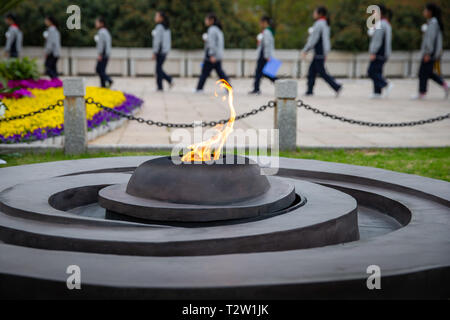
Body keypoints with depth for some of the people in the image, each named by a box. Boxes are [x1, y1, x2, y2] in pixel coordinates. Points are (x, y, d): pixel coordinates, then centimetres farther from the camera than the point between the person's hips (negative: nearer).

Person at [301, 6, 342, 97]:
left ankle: (336, 87, -9)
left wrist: (305, 50, -11)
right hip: (323, 52, 10)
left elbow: (313, 39, -17)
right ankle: (309, 91, 13)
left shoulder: (319, 24, -16)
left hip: (319, 52, -10)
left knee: (322, 72, -7)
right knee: (312, 69, 12)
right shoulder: (325, 23, 14)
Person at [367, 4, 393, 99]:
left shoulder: (380, 24, -15)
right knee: (377, 72, 11)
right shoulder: (387, 24, 17)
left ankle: (386, 85, -14)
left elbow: (377, 39, -20)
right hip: (384, 53, 10)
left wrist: (373, 52, -20)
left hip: (379, 53, -10)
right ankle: (377, 92, 10)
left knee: (371, 72, -7)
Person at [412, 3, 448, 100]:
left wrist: (427, 53, -21)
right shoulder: (435, 22, 14)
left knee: (423, 72, -3)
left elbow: (431, 38, -21)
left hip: (430, 52, -10)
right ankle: (444, 85, 9)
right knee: (428, 72, 14)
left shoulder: (433, 23, -16)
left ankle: (422, 93, 3)